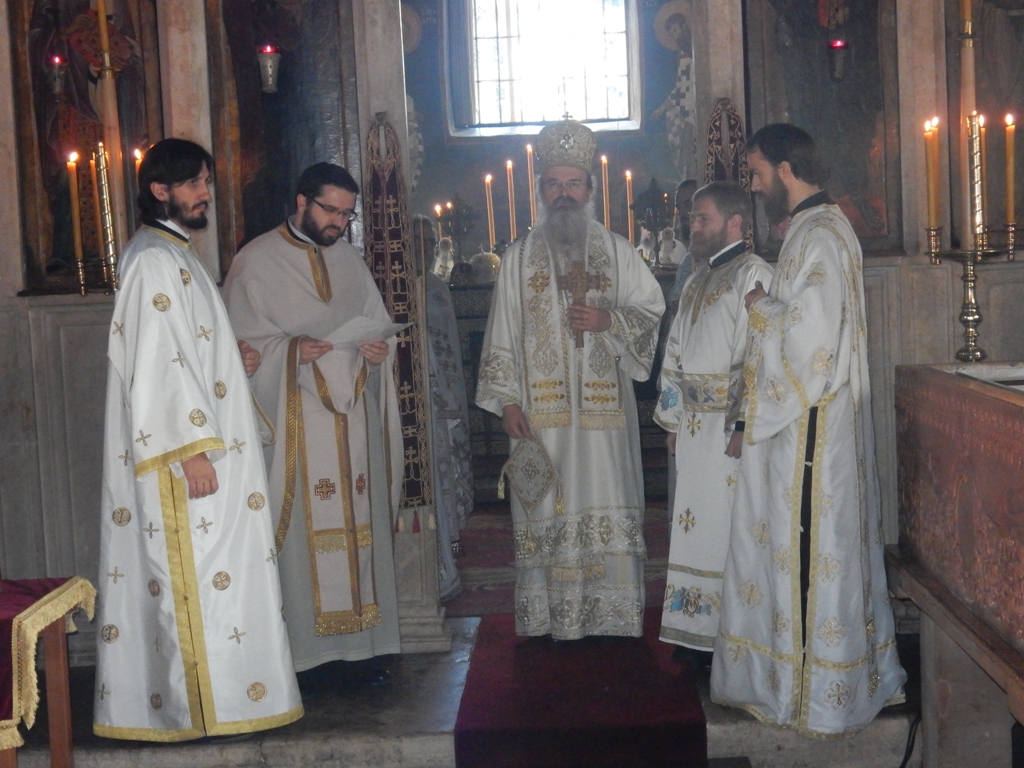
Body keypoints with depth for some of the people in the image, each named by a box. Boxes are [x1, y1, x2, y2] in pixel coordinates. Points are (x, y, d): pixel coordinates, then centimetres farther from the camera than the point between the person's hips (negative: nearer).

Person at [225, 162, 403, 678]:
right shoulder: (256, 262, -1)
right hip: (296, 419, -5)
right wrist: (290, 350, -22)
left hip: (354, 415, 5)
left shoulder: (349, 259, 15)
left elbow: (379, 323, 20)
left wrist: (380, 348, -2)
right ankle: (305, 648, 2)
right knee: (303, 530, -6)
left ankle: (363, 640, 13)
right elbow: (241, 342, -5)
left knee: (361, 526, 5)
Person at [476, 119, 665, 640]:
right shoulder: (520, 256, 8)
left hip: (605, 406, 0)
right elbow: (502, 332, 5)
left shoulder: (617, 251, 9)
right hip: (541, 408, 0)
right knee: (548, 511, 1)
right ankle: (554, 617, 10)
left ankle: (611, 615, 11)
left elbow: (652, 310, 9)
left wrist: (610, 320, -11)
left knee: (608, 507, 1)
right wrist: (506, 399, -3)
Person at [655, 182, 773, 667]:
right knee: (696, 526, 11)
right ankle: (699, 632, 21)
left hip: (731, 427, -8)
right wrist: (673, 420, 17)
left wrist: (745, 426, -22)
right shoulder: (696, 282, 18)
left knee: (731, 530, -3)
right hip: (694, 424, 9)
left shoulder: (753, 276, -9)